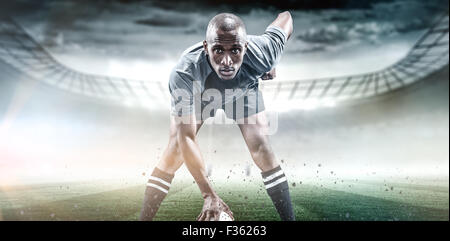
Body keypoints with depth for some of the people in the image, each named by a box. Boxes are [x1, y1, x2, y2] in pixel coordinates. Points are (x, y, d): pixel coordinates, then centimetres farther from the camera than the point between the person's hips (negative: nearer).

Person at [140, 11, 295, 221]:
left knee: (261, 146, -12)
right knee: (174, 152, -11)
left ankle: (289, 218, 3)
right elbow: (186, 138, -38)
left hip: (243, 90, 1)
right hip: (196, 95, -1)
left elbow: (286, 16, -15)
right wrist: (209, 195, -41)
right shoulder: (183, 74, -43)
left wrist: (271, 65, -5)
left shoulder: (261, 54, -39)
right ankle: (144, 218, 5)